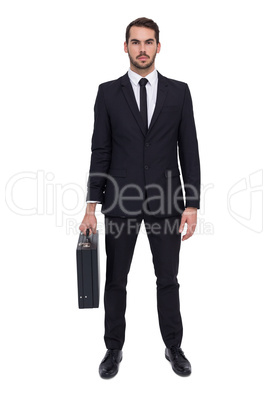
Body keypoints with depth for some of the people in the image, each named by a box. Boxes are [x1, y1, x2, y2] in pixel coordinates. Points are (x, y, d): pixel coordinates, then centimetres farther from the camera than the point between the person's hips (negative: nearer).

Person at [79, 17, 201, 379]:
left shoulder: (179, 91, 5)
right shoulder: (108, 92, 3)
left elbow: (188, 149, 2)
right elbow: (100, 151, 1)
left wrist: (192, 203, -4)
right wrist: (92, 205, -5)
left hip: (166, 200, 0)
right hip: (121, 200, 0)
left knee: (168, 279, 11)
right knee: (115, 281, 11)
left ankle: (173, 346, 33)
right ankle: (114, 348, 31)